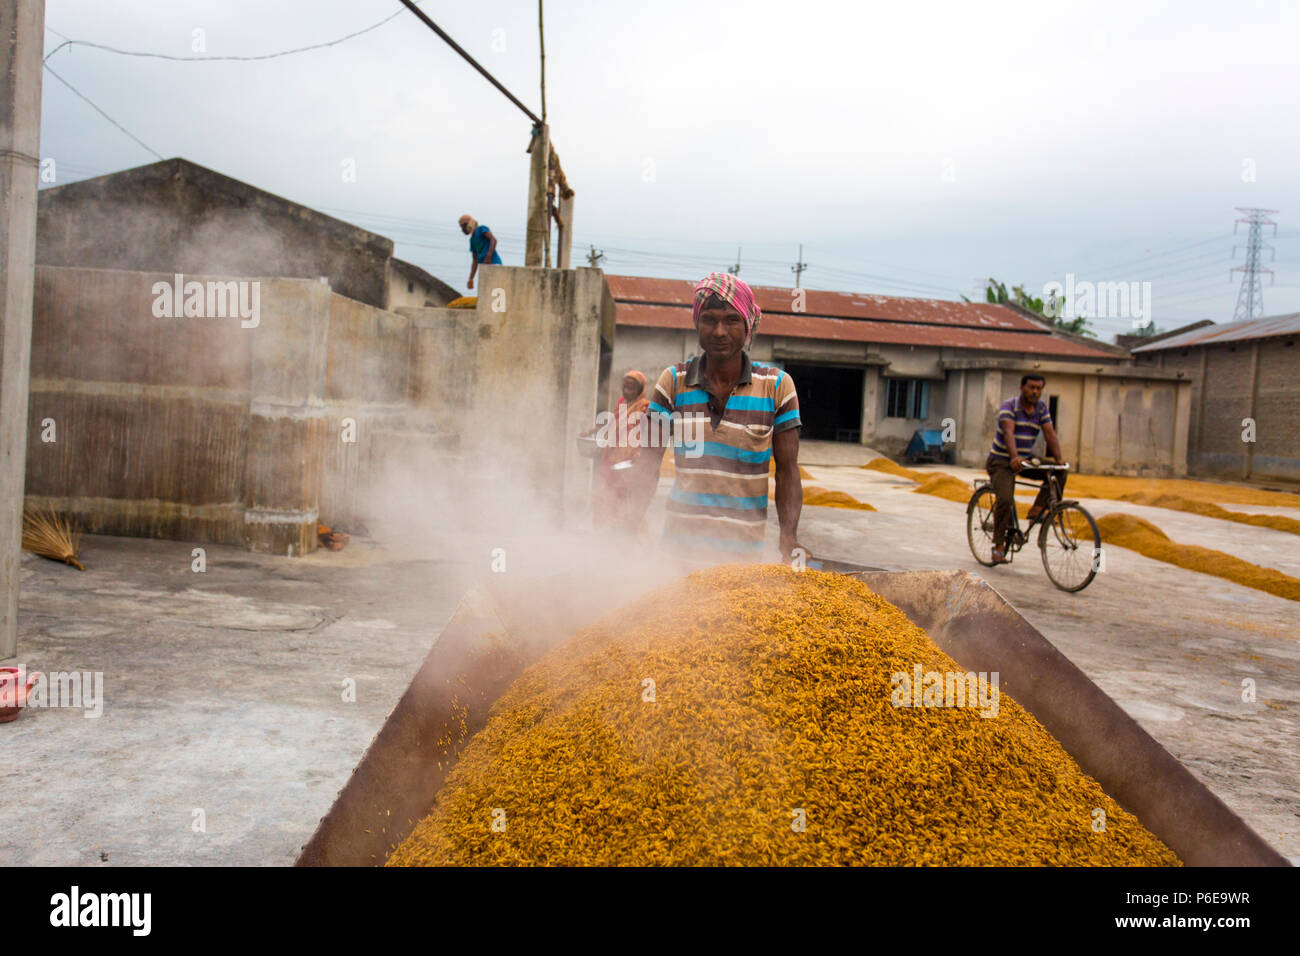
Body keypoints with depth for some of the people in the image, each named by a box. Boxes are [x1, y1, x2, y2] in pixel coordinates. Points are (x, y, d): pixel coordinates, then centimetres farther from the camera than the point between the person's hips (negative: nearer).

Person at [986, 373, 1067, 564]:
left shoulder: (1042, 407, 3)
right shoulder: (1008, 406, -14)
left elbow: (1050, 434, -5)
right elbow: (1008, 432, -30)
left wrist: (1059, 458, -20)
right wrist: (1014, 457, -46)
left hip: (1026, 461, 6)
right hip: (1001, 462, -6)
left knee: (1058, 474, -14)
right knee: (1005, 500, -22)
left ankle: (1037, 510, -7)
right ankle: (998, 546, -12)